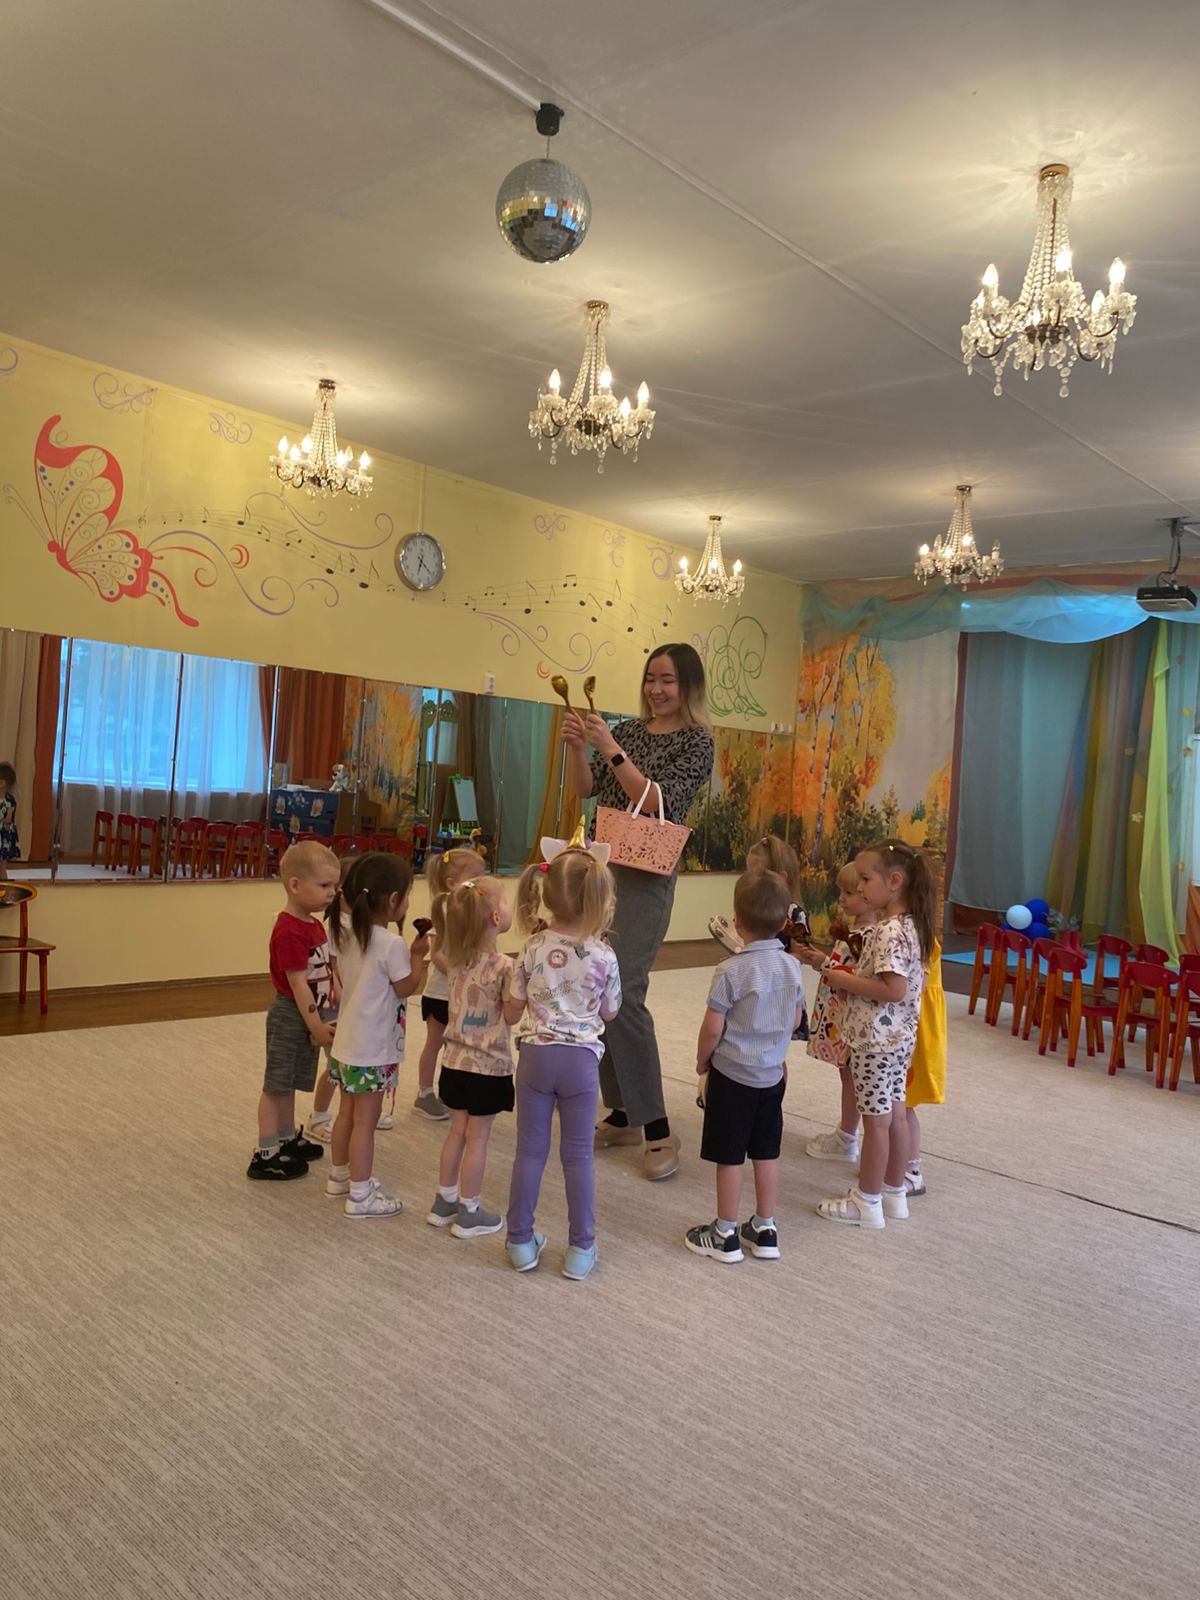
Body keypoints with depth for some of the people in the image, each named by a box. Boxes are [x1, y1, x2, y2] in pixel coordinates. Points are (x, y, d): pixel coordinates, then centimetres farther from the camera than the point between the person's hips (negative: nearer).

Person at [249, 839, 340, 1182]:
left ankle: (288, 1139, 34)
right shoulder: (288, 932, -23)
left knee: (290, 1082, 21)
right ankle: (265, 1155, 9)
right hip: (290, 1017, -9)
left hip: (309, 1017, 9)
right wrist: (317, 1026, -20)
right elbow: (298, 984, -23)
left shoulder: (314, 925, 7)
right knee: (277, 1084, 1)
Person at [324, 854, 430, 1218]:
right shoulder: (392, 944, -22)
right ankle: (361, 1195, 10)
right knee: (365, 1121, 1)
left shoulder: (348, 934, 4)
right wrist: (418, 954, -3)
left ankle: (339, 1175, 36)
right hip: (373, 1049, -9)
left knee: (347, 1113, 22)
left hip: (348, 1042, 9)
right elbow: (406, 987, -12)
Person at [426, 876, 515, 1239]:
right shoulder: (504, 966, -21)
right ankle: (468, 1214, 17)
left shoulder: (457, 958, -2)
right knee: (477, 1138, 6)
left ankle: (444, 1202, 30)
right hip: (489, 1066, -6)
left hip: (456, 1061, 6)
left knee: (457, 1132, 19)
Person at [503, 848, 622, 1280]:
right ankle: (580, 1248, 18)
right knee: (578, 1154, 10)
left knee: (530, 1150, 12)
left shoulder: (533, 949, -6)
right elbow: (610, 1013, 4)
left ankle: (521, 1241, 22)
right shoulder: (603, 956, -11)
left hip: (536, 1055, 1)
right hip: (581, 1058, -1)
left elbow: (512, 1013, 1)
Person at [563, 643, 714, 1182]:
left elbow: (657, 803, -14)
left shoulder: (696, 742, -3)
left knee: (621, 993, -14)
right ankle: (622, 1114, 19)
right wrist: (577, 746, -6)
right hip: (601, 866, 6)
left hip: (644, 875, -6)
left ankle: (657, 1129, -4)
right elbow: (586, 790, 10)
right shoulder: (628, 729, 14)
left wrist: (611, 750, -18)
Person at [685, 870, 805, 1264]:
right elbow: (795, 1021, 8)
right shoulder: (793, 966, -3)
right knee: (767, 1153, 15)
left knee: (730, 1156, 6)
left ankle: (725, 1235, 17)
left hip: (732, 1073, -5)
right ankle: (765, 1230, 26)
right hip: (773, 1073, 6)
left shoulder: (732, 970, -20)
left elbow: (713, 1028, -16)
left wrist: (702, 1059, 2)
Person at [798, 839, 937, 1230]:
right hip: (897, 1037, 10)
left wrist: (844, 980, -20)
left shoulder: (889, 932, -23)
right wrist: (843, 973, 7)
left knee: (875, 1120, 2)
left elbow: (894, 989, -30)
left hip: (875, 1039, -10)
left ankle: (866, 1202, 15)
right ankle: (894, 1194, 29)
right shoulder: (908, 926, 7)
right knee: (895, 1114, 17)